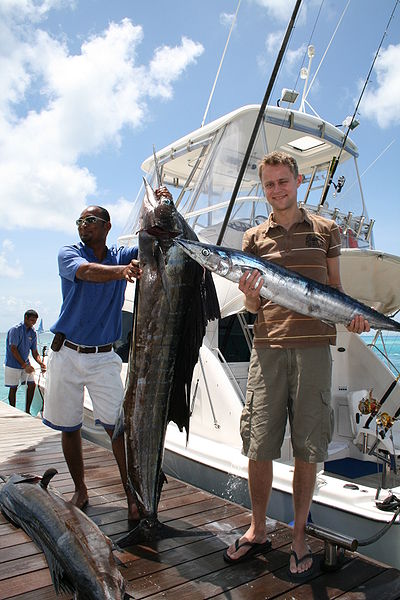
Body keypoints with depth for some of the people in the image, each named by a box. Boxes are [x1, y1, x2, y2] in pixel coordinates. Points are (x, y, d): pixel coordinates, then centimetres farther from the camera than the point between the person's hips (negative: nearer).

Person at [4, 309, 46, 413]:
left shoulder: (33, 333, 5)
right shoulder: (15, 330, -14)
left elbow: (34, 352, 7)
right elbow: (13, 350, -19)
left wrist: (41, 363, -12)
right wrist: (24, 365, -22)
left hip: (25, 363, 6)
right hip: (13, 365, -6)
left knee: (32, 384, 0)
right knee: (13, 388, 0)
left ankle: (27, 411, 9)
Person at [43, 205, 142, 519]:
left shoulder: (121, 256, 7)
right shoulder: (69, 253, 0)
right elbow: (86, 271, -23)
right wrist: (122, 270, -43)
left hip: (103, 357, 0)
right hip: (66, 352, 1)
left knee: (118, 425, -9)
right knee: (68, 427, 9)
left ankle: (132, 494, 2)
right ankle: (80, 490, 26)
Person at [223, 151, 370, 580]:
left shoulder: (325, 230, 12)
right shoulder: (254, 237, 13)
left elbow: (335, 290, 15)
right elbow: (254, 307, 11)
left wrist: (352, 314, -5)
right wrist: (250, 297, -12)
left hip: (313, 344, 0)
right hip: (267, 344, 1)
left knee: (307, 449, 5)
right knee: (258, 444, 3)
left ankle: (298, 539, 25)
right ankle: (257, 531, 25)